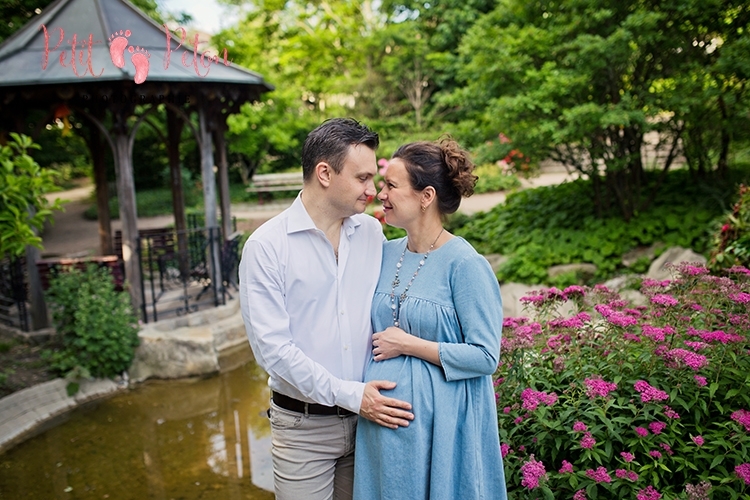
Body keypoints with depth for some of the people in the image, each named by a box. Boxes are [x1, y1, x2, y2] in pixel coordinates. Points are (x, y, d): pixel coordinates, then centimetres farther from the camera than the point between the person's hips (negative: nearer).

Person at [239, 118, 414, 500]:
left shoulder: (372, 233, 2)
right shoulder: (266, 246, -11)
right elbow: (272, 347, -15)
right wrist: (350, 395, -17)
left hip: (369, 416, 4)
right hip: (303, 425, -3)